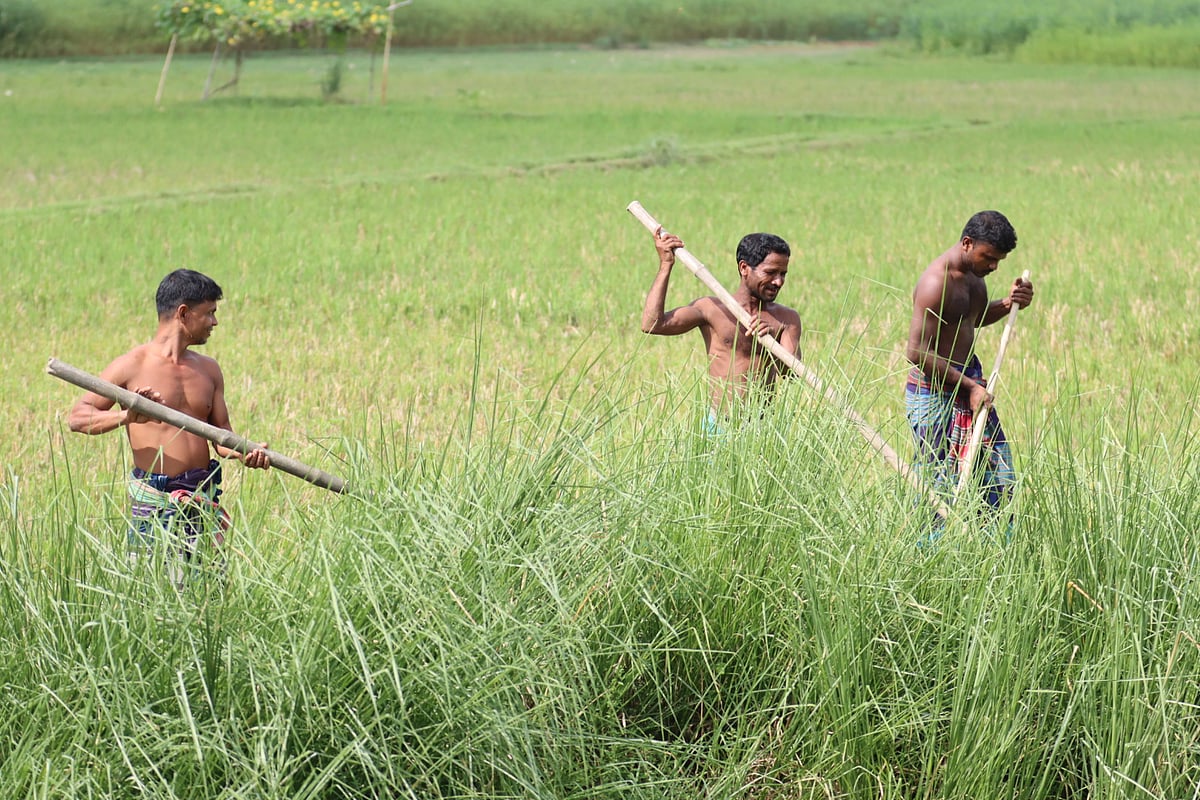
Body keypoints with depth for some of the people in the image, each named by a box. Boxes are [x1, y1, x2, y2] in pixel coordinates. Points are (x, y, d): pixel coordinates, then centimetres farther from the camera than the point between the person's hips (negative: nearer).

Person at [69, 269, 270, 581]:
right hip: (153, 500, -5)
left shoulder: (208, 369, 15)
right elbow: (77, 418, -4)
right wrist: (127, 416, -20)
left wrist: (245, 452, -5)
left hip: (205, 498, 5)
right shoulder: (133, 365, -2)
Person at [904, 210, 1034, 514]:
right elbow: (917, 352, -24)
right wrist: (970, 386, -22)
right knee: (940, 481, -5)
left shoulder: (973, 273, 7)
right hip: (935, 393, -9)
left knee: (998, 472, 10)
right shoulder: (937, 282, -21)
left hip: (970, 382, 9)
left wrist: (1008, 304, 6)